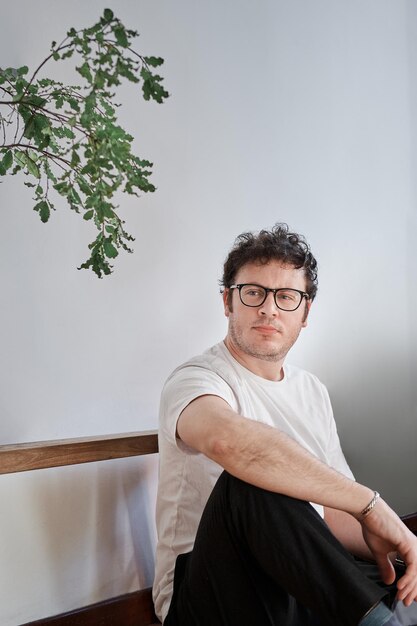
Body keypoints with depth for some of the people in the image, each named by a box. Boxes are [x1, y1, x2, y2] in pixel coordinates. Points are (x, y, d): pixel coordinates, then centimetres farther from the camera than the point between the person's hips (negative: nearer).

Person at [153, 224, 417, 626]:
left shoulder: (312, 392, 11)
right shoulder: (196, 380, -13)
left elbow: (334, 513, 11)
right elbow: (228, 440, -40)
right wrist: (370, 503, -35)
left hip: (305, 586, 6)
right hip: (212, 592, -5)